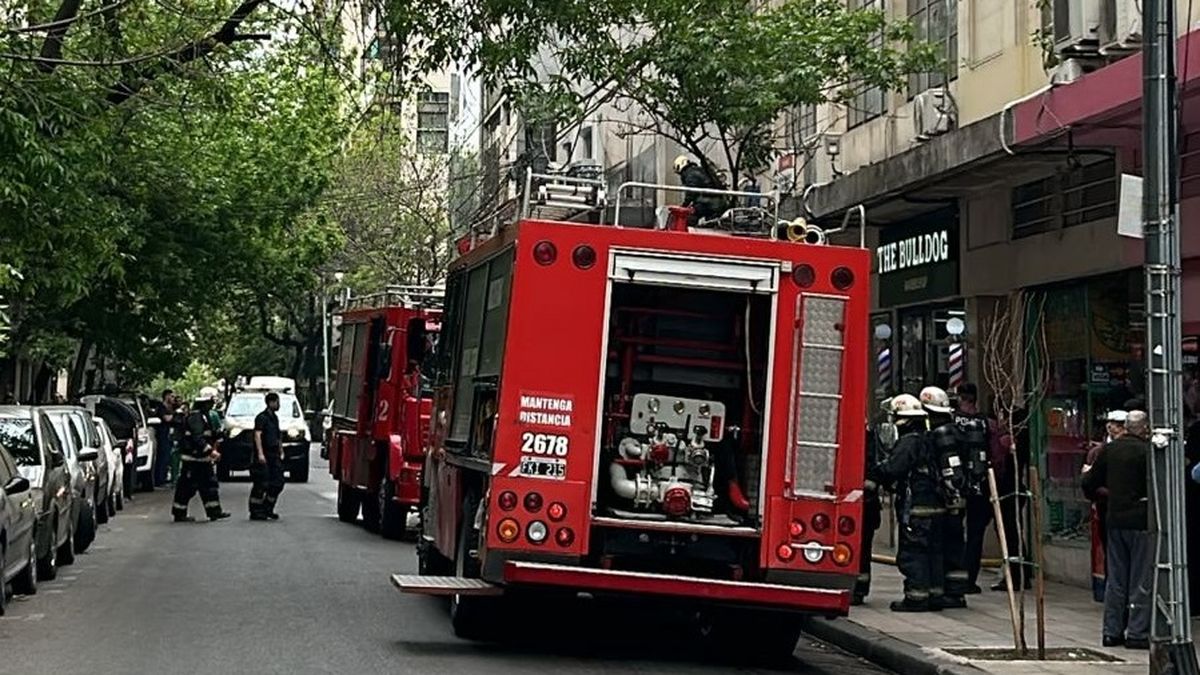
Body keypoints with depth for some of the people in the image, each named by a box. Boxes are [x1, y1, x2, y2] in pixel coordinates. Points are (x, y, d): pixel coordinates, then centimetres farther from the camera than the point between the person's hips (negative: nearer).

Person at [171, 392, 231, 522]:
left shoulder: (203, 416, 17)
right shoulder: (195, 417, -16)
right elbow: (197, 438, -26)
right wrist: (211, 451, -31)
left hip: (202, 458, 11)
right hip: (192, 458, -11)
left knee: (209, 483, 10)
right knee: (187, 486, -4)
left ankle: (214, 511, 12)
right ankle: (179, 514, 3)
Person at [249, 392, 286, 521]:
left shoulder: (274, 418, 17)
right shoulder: (262, 417, -10)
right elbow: (257, 435, -20)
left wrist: (281, 452, 25)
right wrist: (260, 453, -29)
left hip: (274, 456, 8)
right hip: (263, 456, -8)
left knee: (277, 483, 6)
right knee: (261, 485, -6)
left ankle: (267, 509, 16)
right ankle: (255, 512, 0)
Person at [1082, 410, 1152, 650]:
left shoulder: (1109, 450, 4)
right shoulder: (1146, 451, -13)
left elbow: (1089, 483, 10)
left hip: (1115, 520, 6)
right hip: (1140, 521, -5)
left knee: (1115, 579, 12)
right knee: (1141, 579, 1)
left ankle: (1112, 631, 15)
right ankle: (1137, 633, 1)